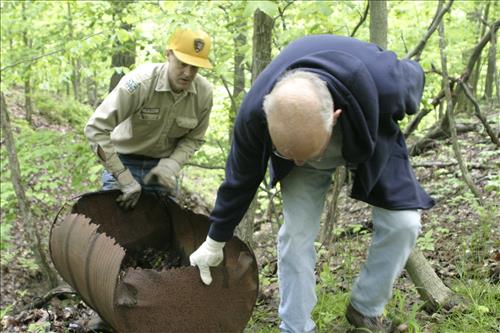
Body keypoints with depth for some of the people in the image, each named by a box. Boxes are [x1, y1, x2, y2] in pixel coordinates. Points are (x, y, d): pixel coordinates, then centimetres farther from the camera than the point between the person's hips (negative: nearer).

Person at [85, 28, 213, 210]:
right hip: (124, 162, -4)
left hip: (162, 166, 4)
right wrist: (125, 179, -29)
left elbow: (193, 138, 0)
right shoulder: (140, 82, -28)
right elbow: (96, 129, -29)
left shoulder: (204, 92, -14)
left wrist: (170, 165, -18)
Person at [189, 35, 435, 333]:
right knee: (296, 232, -13)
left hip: (372, 140, 0)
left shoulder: (382, 84, -45)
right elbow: (241, 179, -18)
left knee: (403, 224, -10)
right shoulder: (255, 113, -38)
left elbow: (414, 75, -17)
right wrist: (215, 242, -5)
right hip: (298, 138, 0)